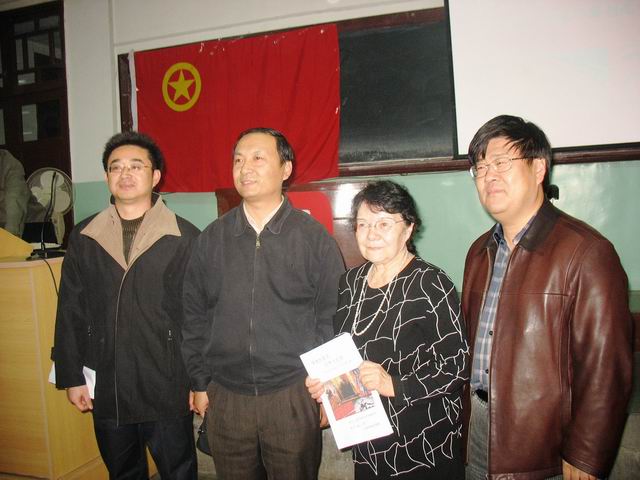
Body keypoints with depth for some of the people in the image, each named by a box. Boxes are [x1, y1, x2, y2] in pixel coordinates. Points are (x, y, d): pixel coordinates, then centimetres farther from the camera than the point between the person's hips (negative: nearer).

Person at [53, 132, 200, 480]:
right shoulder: (84, 237, 4)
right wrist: (71, 376, 5)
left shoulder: (184, 237, -6)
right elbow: (70, 311, 6)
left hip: (167, 386, -3)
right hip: (104, 386, 3)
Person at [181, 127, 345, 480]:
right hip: (224, 397, 3)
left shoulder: (313, 236, -5)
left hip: (294, 394, -2)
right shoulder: (212, 238, 3)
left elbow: (334, 316, -2)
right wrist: (199, 383, 8)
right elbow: (194, 315, 8)